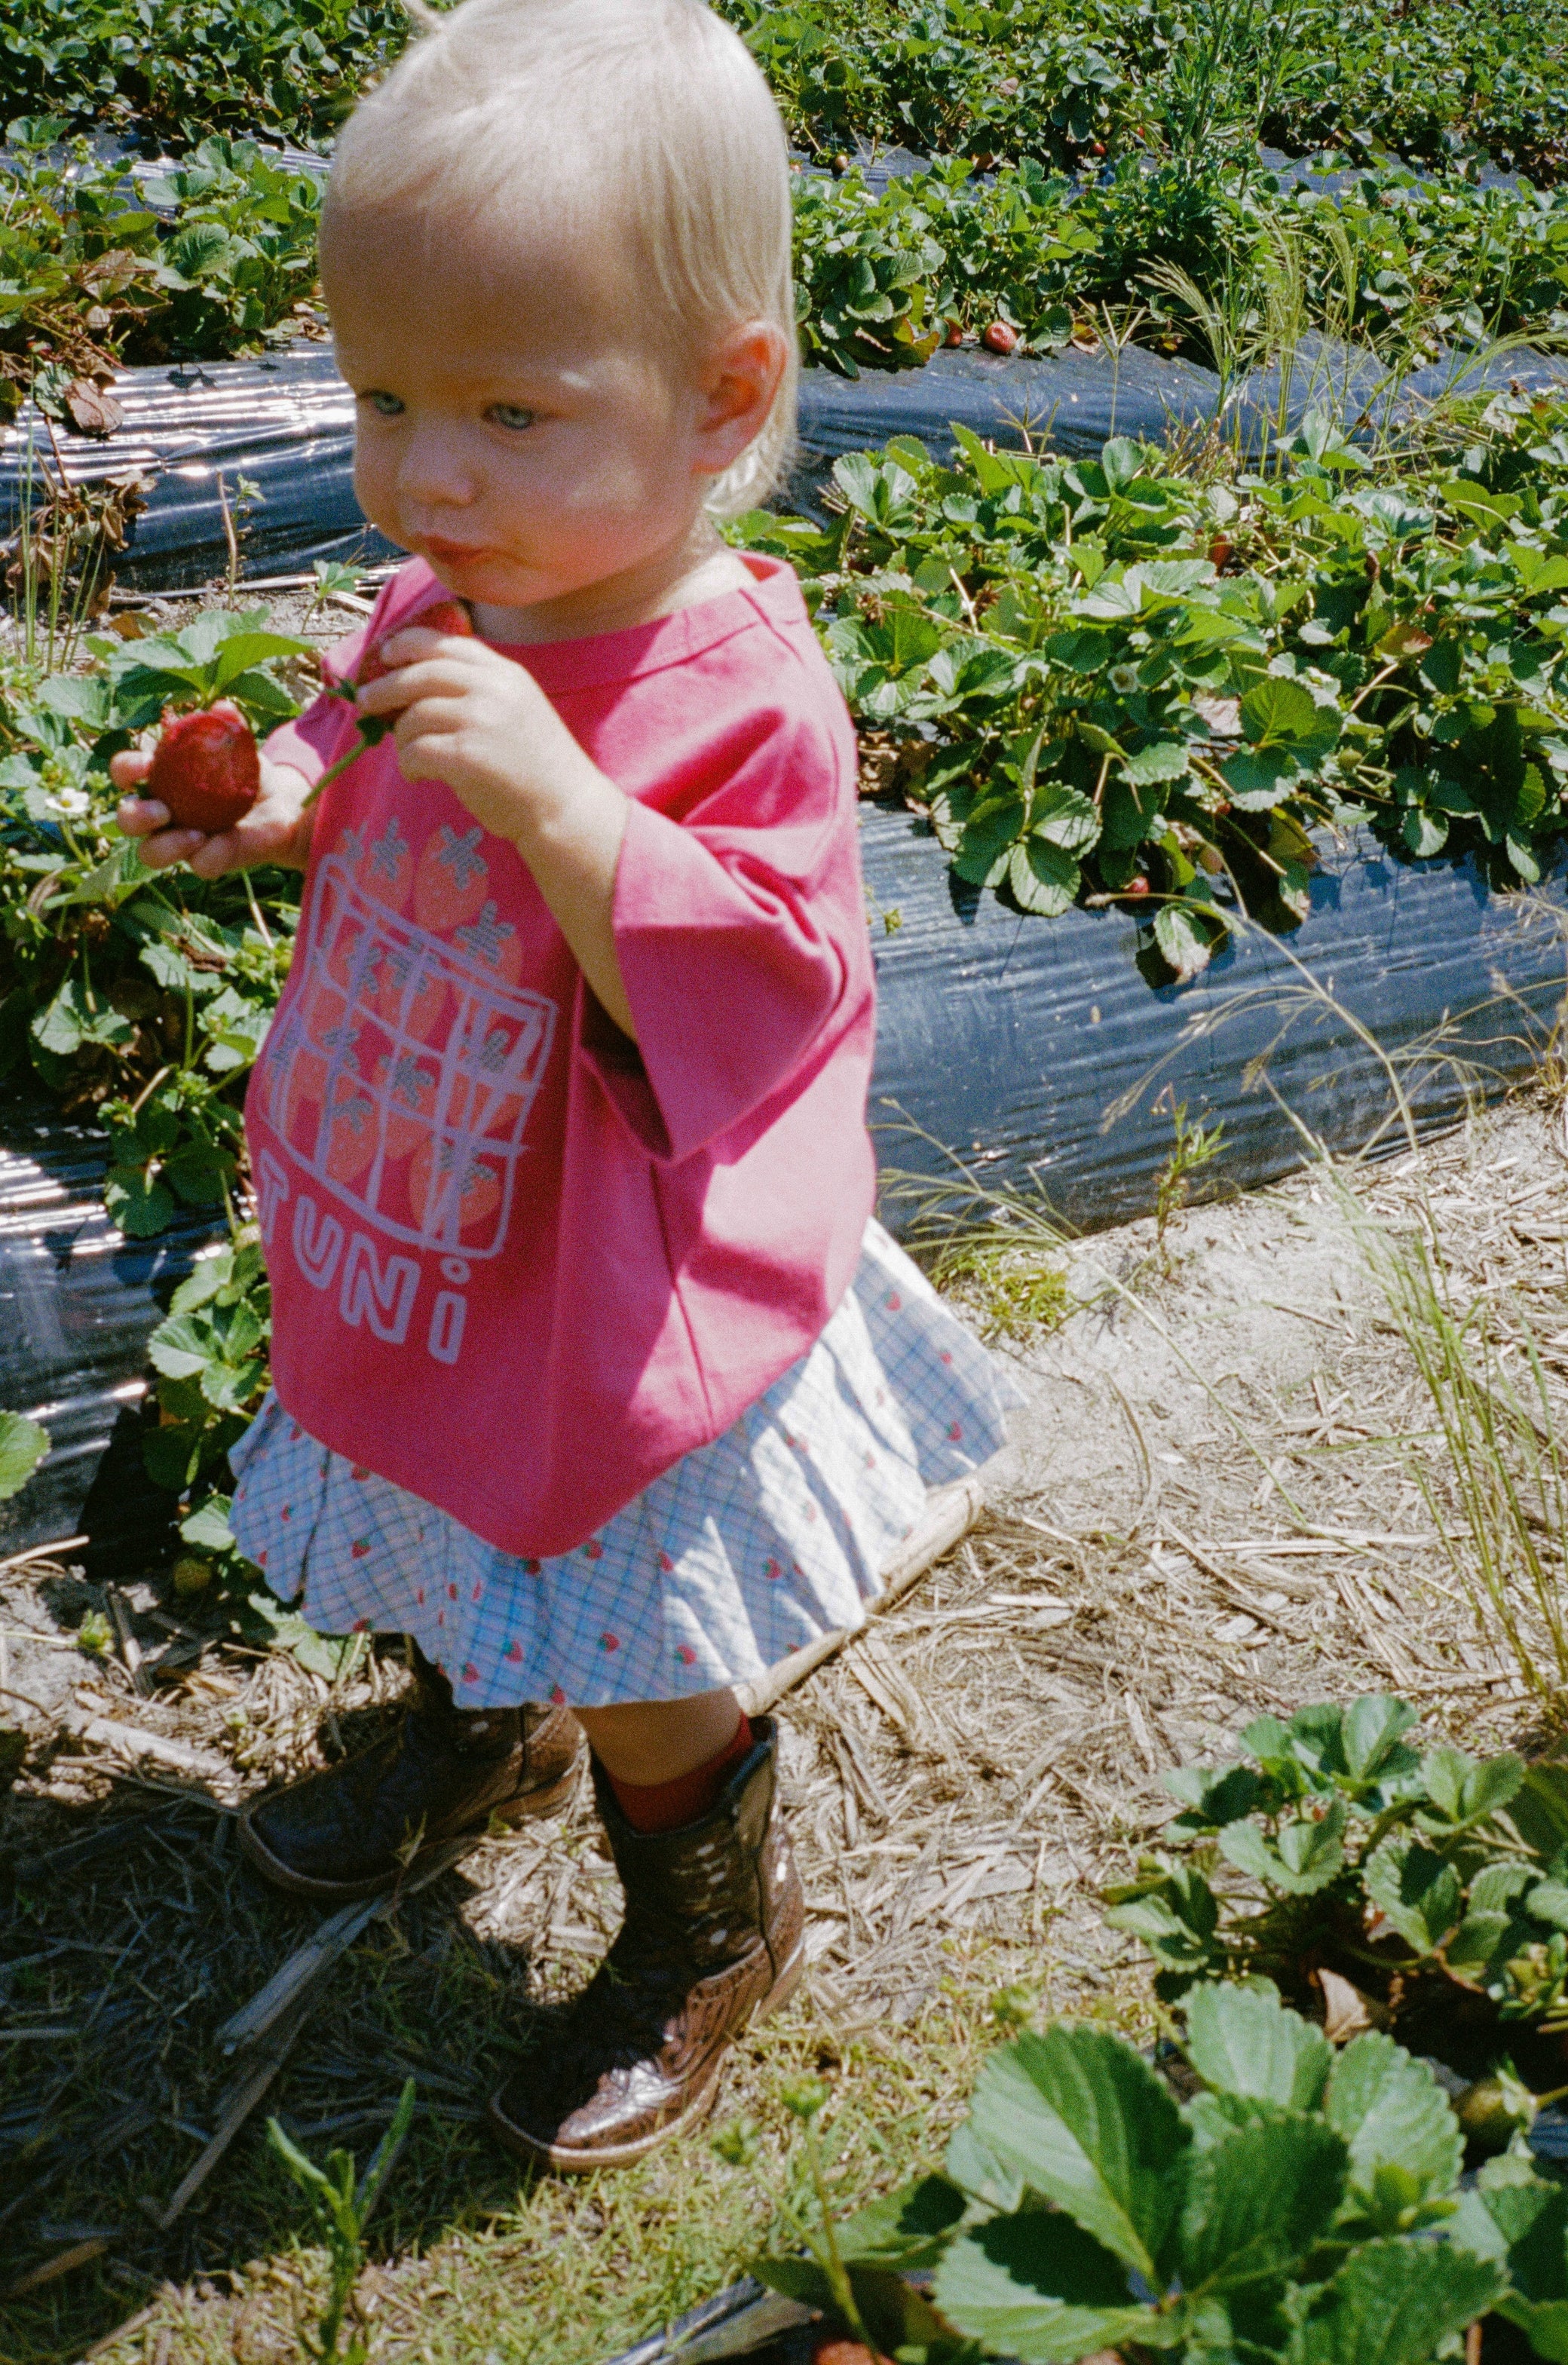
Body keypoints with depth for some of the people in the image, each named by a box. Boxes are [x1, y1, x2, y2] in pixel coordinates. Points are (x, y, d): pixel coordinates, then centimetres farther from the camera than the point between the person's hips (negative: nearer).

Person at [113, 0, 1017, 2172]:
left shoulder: (738, 699, -29)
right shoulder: (439, 609, -7)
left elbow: (750, 1011, -33)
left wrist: (554, 792, -42)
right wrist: (276, 810, -12)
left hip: (616, 1335, -7)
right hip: (413, 1263, 7)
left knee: (639, 1680, 15)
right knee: (451, 1560, 32)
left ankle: (712, 1933, 44)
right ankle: (477, 1742, 64)